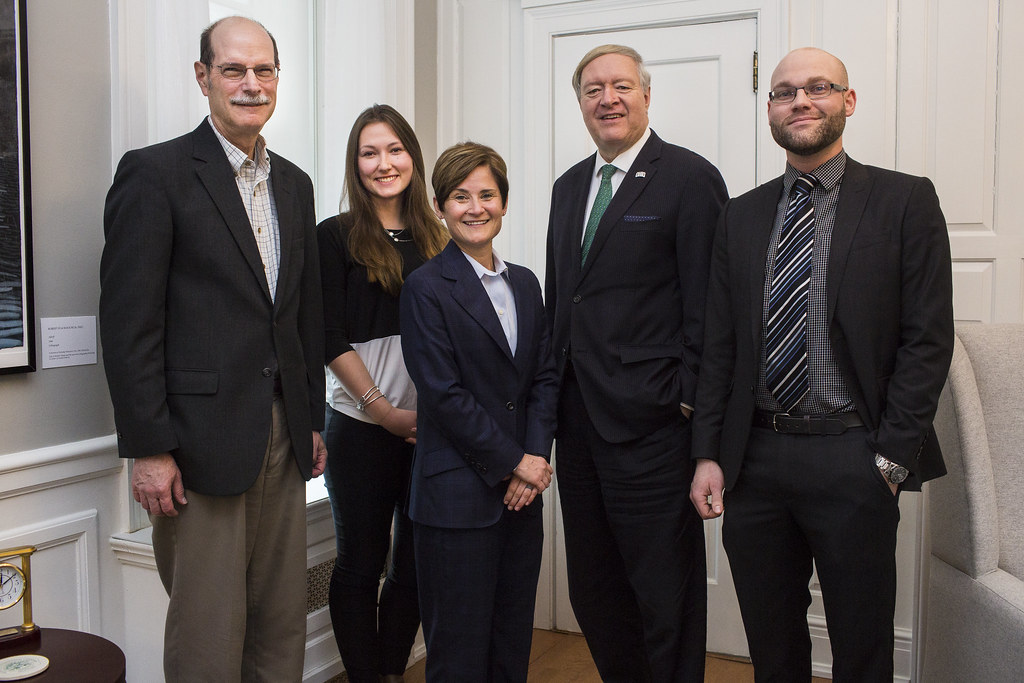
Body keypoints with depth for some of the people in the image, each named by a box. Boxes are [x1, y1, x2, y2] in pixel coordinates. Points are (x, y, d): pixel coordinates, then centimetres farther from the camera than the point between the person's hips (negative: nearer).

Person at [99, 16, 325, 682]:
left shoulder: (294, 183, 14)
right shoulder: (154, 172, -6)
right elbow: (128, 321, -10)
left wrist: (313, 420, 15)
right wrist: (148, 449, -13)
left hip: (284, 439, 6)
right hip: (203, 442, -6)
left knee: (282, 626, 14)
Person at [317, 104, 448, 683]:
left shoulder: (437, 237, 10)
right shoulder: (336, 237, -1)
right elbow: (332, 339, -6)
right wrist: (384, 410, -11)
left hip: (429, 427, 4)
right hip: (363, 426, -3)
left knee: (417, 560, 11)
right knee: (361, 561, 8)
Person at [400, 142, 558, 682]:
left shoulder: (525, 283, 12)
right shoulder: (426, 287, -6)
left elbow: (543, 379, 10)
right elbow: (444, 394, -12)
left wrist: (535, 460, -4)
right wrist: (514, 462, -10)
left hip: (522, 495, 6)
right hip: (458, 498, -5)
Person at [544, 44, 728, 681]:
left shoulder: (691, 177, -5)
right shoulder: (569, 186, 16)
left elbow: (707, 305, -9)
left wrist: (689, 399, -14)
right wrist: (557, 386, 12)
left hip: (651, 421, -7)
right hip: (578, 416, 7)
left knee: (664, 591, 6)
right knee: (593, 587, 18)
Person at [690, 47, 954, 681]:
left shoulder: (906, 201, -1)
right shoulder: (742, 216, 10)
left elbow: (928, 339, -5)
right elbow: (720, 344, 9)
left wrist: (891, 460, -10)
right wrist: (708, 454, 2)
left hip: (853, 460, -3)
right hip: (754, 458, 4)